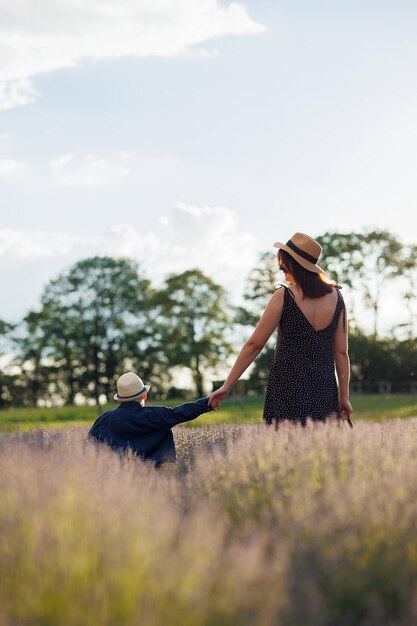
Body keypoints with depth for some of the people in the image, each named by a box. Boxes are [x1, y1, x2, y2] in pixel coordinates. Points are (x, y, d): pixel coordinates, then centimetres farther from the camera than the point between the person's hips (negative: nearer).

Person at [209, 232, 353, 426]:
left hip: (288, 389, -4)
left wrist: (227, 385, 1)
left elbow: (254, 344, -5)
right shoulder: (336, 296, 4)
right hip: (325, 391, 4)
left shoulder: (283, 296, -7)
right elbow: (341, 352, 6)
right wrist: (344, 397, 13)